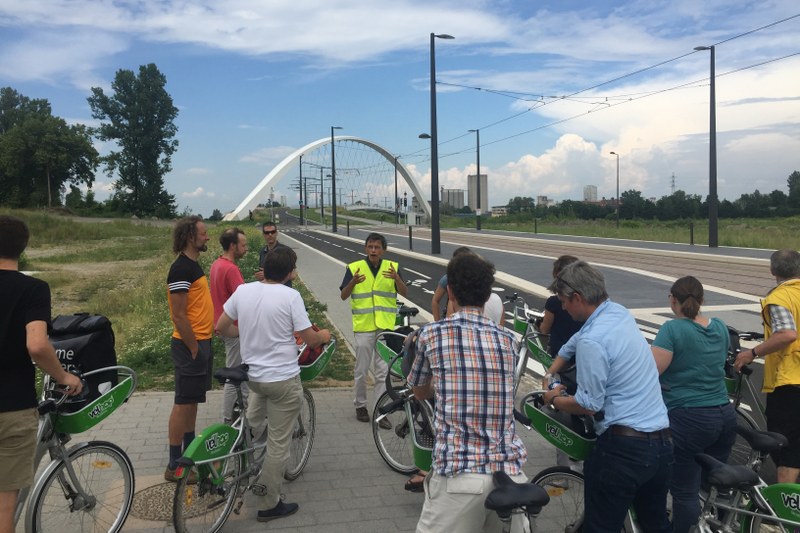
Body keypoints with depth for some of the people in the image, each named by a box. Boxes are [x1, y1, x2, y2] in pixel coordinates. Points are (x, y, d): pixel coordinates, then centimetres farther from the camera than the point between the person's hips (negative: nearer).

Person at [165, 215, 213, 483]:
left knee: (192, 401, 18)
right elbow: (179, 316, -21)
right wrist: (194, 349, -18)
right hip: (190, 344, -10)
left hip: (200, 341, 10)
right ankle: (175, 466, 7)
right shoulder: (181, 269, -19)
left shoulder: (193, 265, 13)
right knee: (184, 403, -2)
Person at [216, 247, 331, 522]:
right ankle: (270, 505, 17)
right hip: (283, 379, -5)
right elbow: (310, 339, -11)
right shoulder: (290, 296, -17)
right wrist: (324, 336, 11)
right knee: (278, 444, 7)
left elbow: (222, 327, 6)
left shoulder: (243, 290, -3)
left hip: (252, 374, 6)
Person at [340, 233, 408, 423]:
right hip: (363, 327, -1)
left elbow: (404, 293, -3)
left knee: (383, 371, 4)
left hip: (386, 327, 1)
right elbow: (343, 296, -3)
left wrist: (396, 278, -23)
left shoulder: (392, 267, 2)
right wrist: (353, 282, -23)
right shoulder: (354, 268, -2)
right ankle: (360, 405, 26)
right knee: (361, 370, 8)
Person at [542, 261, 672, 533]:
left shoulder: (592, 341, -19)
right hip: (662, 443, 9)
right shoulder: (621, 313, 7)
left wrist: (554, 399, 4)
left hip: (624, 448, -9)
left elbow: (588, 406, -14)